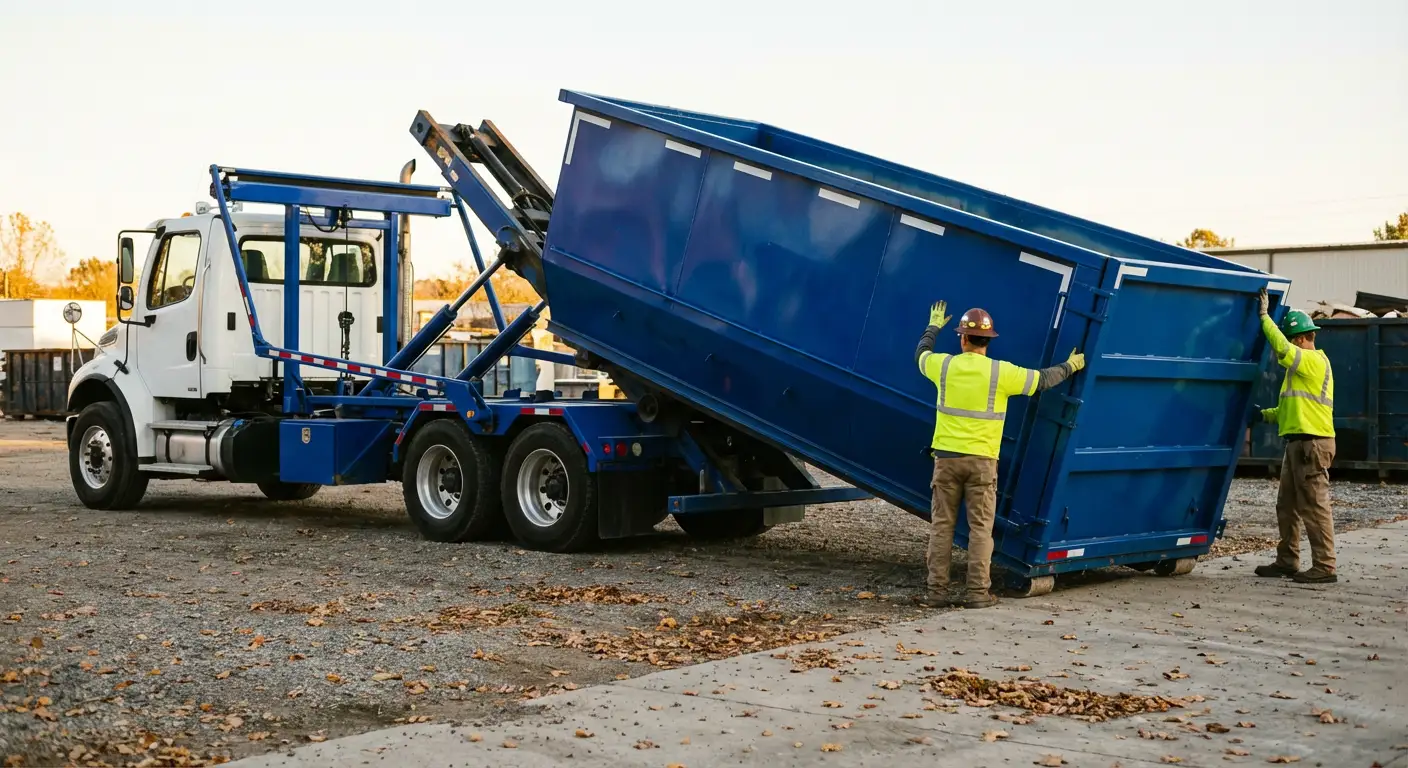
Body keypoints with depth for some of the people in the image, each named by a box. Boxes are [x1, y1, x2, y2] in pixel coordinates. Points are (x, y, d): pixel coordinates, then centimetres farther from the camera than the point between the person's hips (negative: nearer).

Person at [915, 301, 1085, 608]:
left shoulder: (944, 365, -1)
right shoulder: (1002, 372, -7)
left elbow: (920, 354, 22)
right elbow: (1042, 380, 5)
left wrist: (934, 326, 39)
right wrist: (1070, 366, 24)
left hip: (946, 456, 2)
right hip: (982, 460, -2)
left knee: (942, 526, 6)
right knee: (980, 528, 3)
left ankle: (937, 591, 6)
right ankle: (978, 593, 2)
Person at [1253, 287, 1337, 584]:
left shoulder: (1314, 361, -11)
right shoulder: (1302, 366, 20)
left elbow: (1282, 349, -26)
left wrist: (1264, 316, -18)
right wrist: (1265, 415, 17)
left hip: (1312, 443, -10)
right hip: (1297, 443, 10)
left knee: (1314, 506, -8)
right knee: (1287, 506, 14)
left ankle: (1324, 567, -6)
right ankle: (1287, 561, 22)